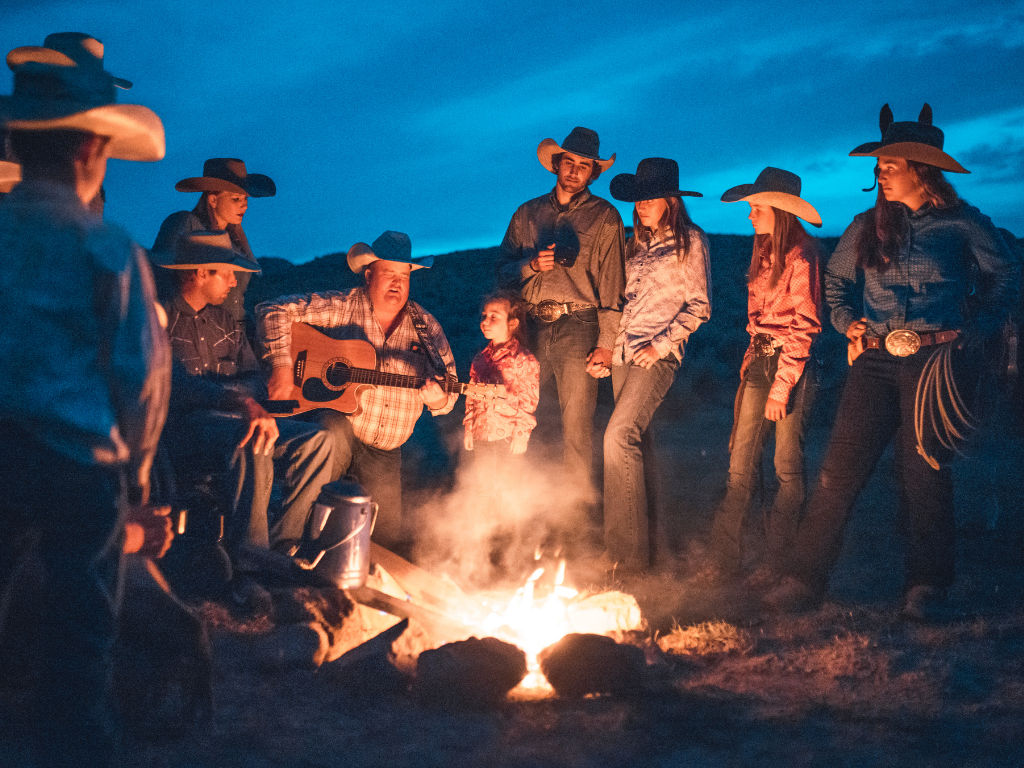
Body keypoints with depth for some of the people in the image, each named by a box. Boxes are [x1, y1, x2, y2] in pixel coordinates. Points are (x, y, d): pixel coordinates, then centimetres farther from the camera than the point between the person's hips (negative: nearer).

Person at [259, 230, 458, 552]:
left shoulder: (425, 327, 6)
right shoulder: (341, 307, -4)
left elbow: (448, 398, 8)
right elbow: (273, 310, -11)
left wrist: (438, 396, -17)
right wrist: (282, 366, -23)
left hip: (385, 451, 4)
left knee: (390, 540, 3)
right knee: (333, 432, -41)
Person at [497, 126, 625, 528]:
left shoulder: (604, 216, 7)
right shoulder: (528, 213, 17)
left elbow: (611, 282, 1)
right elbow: (503, 270, 15)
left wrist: (605, 343, -6)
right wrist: (532, 264, -7)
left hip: (577, 327, -3)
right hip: (531, 326, 3)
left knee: (576, 426, -5)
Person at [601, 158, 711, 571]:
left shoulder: (689, 241, -1)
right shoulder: (636, 243, 18)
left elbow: (699, 306, -3)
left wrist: (661, 344, -13)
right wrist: (609, 345, 8)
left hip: (658, 355, -7)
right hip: (624, 351, 7)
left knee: (620, 435, -19)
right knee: (635, 443, 8)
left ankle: (626, 551, -18)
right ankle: (645, 535, 16)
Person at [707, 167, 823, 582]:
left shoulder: (800, 257, -12)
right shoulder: (763, 251, 13)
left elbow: (803, 328, -14)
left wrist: (782, 386, -16)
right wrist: (751, 362, 13)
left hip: (792, 365, -8)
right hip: (758, 361, 8)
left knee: (788, 468, 1)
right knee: (740, 466, 5)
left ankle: (777, 562, 8)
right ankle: (724, 559, 8)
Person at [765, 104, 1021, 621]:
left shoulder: (962, 225, 2)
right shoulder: (868, 227, 11)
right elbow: (836, 277, 27)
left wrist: (976, 329, 6)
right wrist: (848, 321, 12)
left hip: (935, 363, -2)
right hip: (877, 361, 3)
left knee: (925, 473, 0)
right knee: (840, 470, -4)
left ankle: (926, 587, 11)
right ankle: (805, 579, -1)